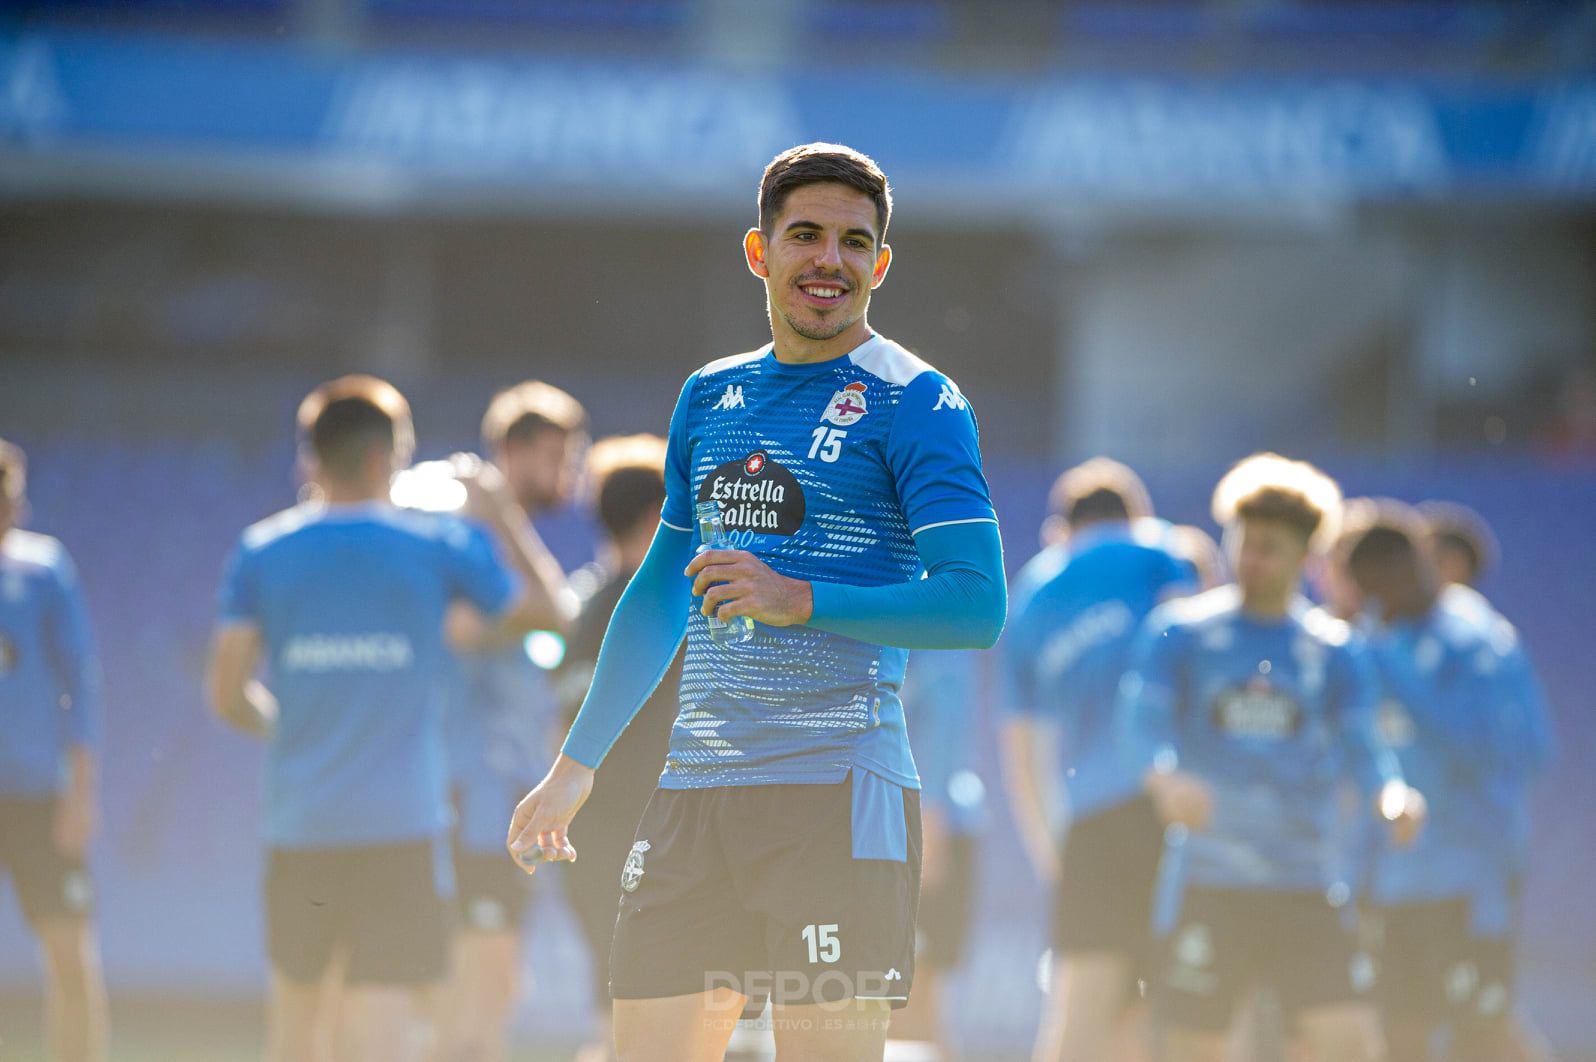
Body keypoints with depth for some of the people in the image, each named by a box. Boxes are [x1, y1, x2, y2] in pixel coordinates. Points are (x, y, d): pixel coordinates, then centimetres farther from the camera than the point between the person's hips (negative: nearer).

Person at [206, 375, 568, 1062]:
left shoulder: (261, 554, 3)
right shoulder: (440, 546, 0)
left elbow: (228, 696, 0)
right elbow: (544, 612, 14)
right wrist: (504, 517, 28)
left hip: (299, 824, 2)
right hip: (403, 824, -2)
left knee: (296, 1005, 18)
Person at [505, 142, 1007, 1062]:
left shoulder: (914, 401, -3)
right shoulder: (711, 397, 18)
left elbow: (977, 605, -12)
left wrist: (800, 601, -21)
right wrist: (577, 764, 27)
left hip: (838, 791, -6)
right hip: (694, 792, 6)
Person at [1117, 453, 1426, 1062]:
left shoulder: (1332, 650, 12)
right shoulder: (1179, 633, 6)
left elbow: (1359, 742, 2)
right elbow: (1144, 718, -7)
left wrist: (1392, 795, -21)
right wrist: (1165, 780, -30)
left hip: (1308, 885, 2)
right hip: (1207, 880, -2)